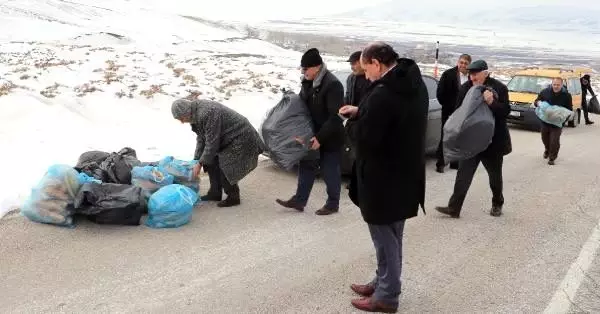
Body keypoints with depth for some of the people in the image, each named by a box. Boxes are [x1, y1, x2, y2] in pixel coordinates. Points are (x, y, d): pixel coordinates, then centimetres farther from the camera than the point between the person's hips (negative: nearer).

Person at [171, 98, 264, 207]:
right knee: (212, 162, 9)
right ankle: (215, 193, 22)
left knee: (224, 169, -11)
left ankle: (233, 197, 7)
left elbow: (211, 143, -28)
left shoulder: (207, 114, -31)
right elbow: (201, 138, 8)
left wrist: (200, 164, -20)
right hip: (227, 139, 10)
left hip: (241, 138, -10)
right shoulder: (196, 114, 0)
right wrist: (196, 160, 3)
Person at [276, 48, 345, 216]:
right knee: (306, 167, 14)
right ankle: (299, 200, 23)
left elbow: (335, 117, -25)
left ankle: (332, 204, 20)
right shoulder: (308, 82, 4)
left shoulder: (332, 84, -23)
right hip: (312, 134, 8)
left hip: (330, 138, -8)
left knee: (330, 171, 5)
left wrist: (320, 137, -27)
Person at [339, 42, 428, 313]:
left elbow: (365, 138, -24)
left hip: (383, 178, -9)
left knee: (384, 238, 5)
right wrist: (361, 112, 7)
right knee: (392, 236, 21)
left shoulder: (383, 93, -27)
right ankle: (383, 283, 36)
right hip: (404, 173, 9)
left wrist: (358, 119, -5)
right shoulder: (414, 82, 3)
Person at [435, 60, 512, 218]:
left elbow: (506, 111, -14)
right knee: (463, 174, -2)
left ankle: (497, 204, 35)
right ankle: (454, 208, -2)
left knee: (495, 174, 14)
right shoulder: (465, 88, 0)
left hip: (493, 140, -2)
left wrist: (492, 102, -32)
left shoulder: (499, 87, -9)